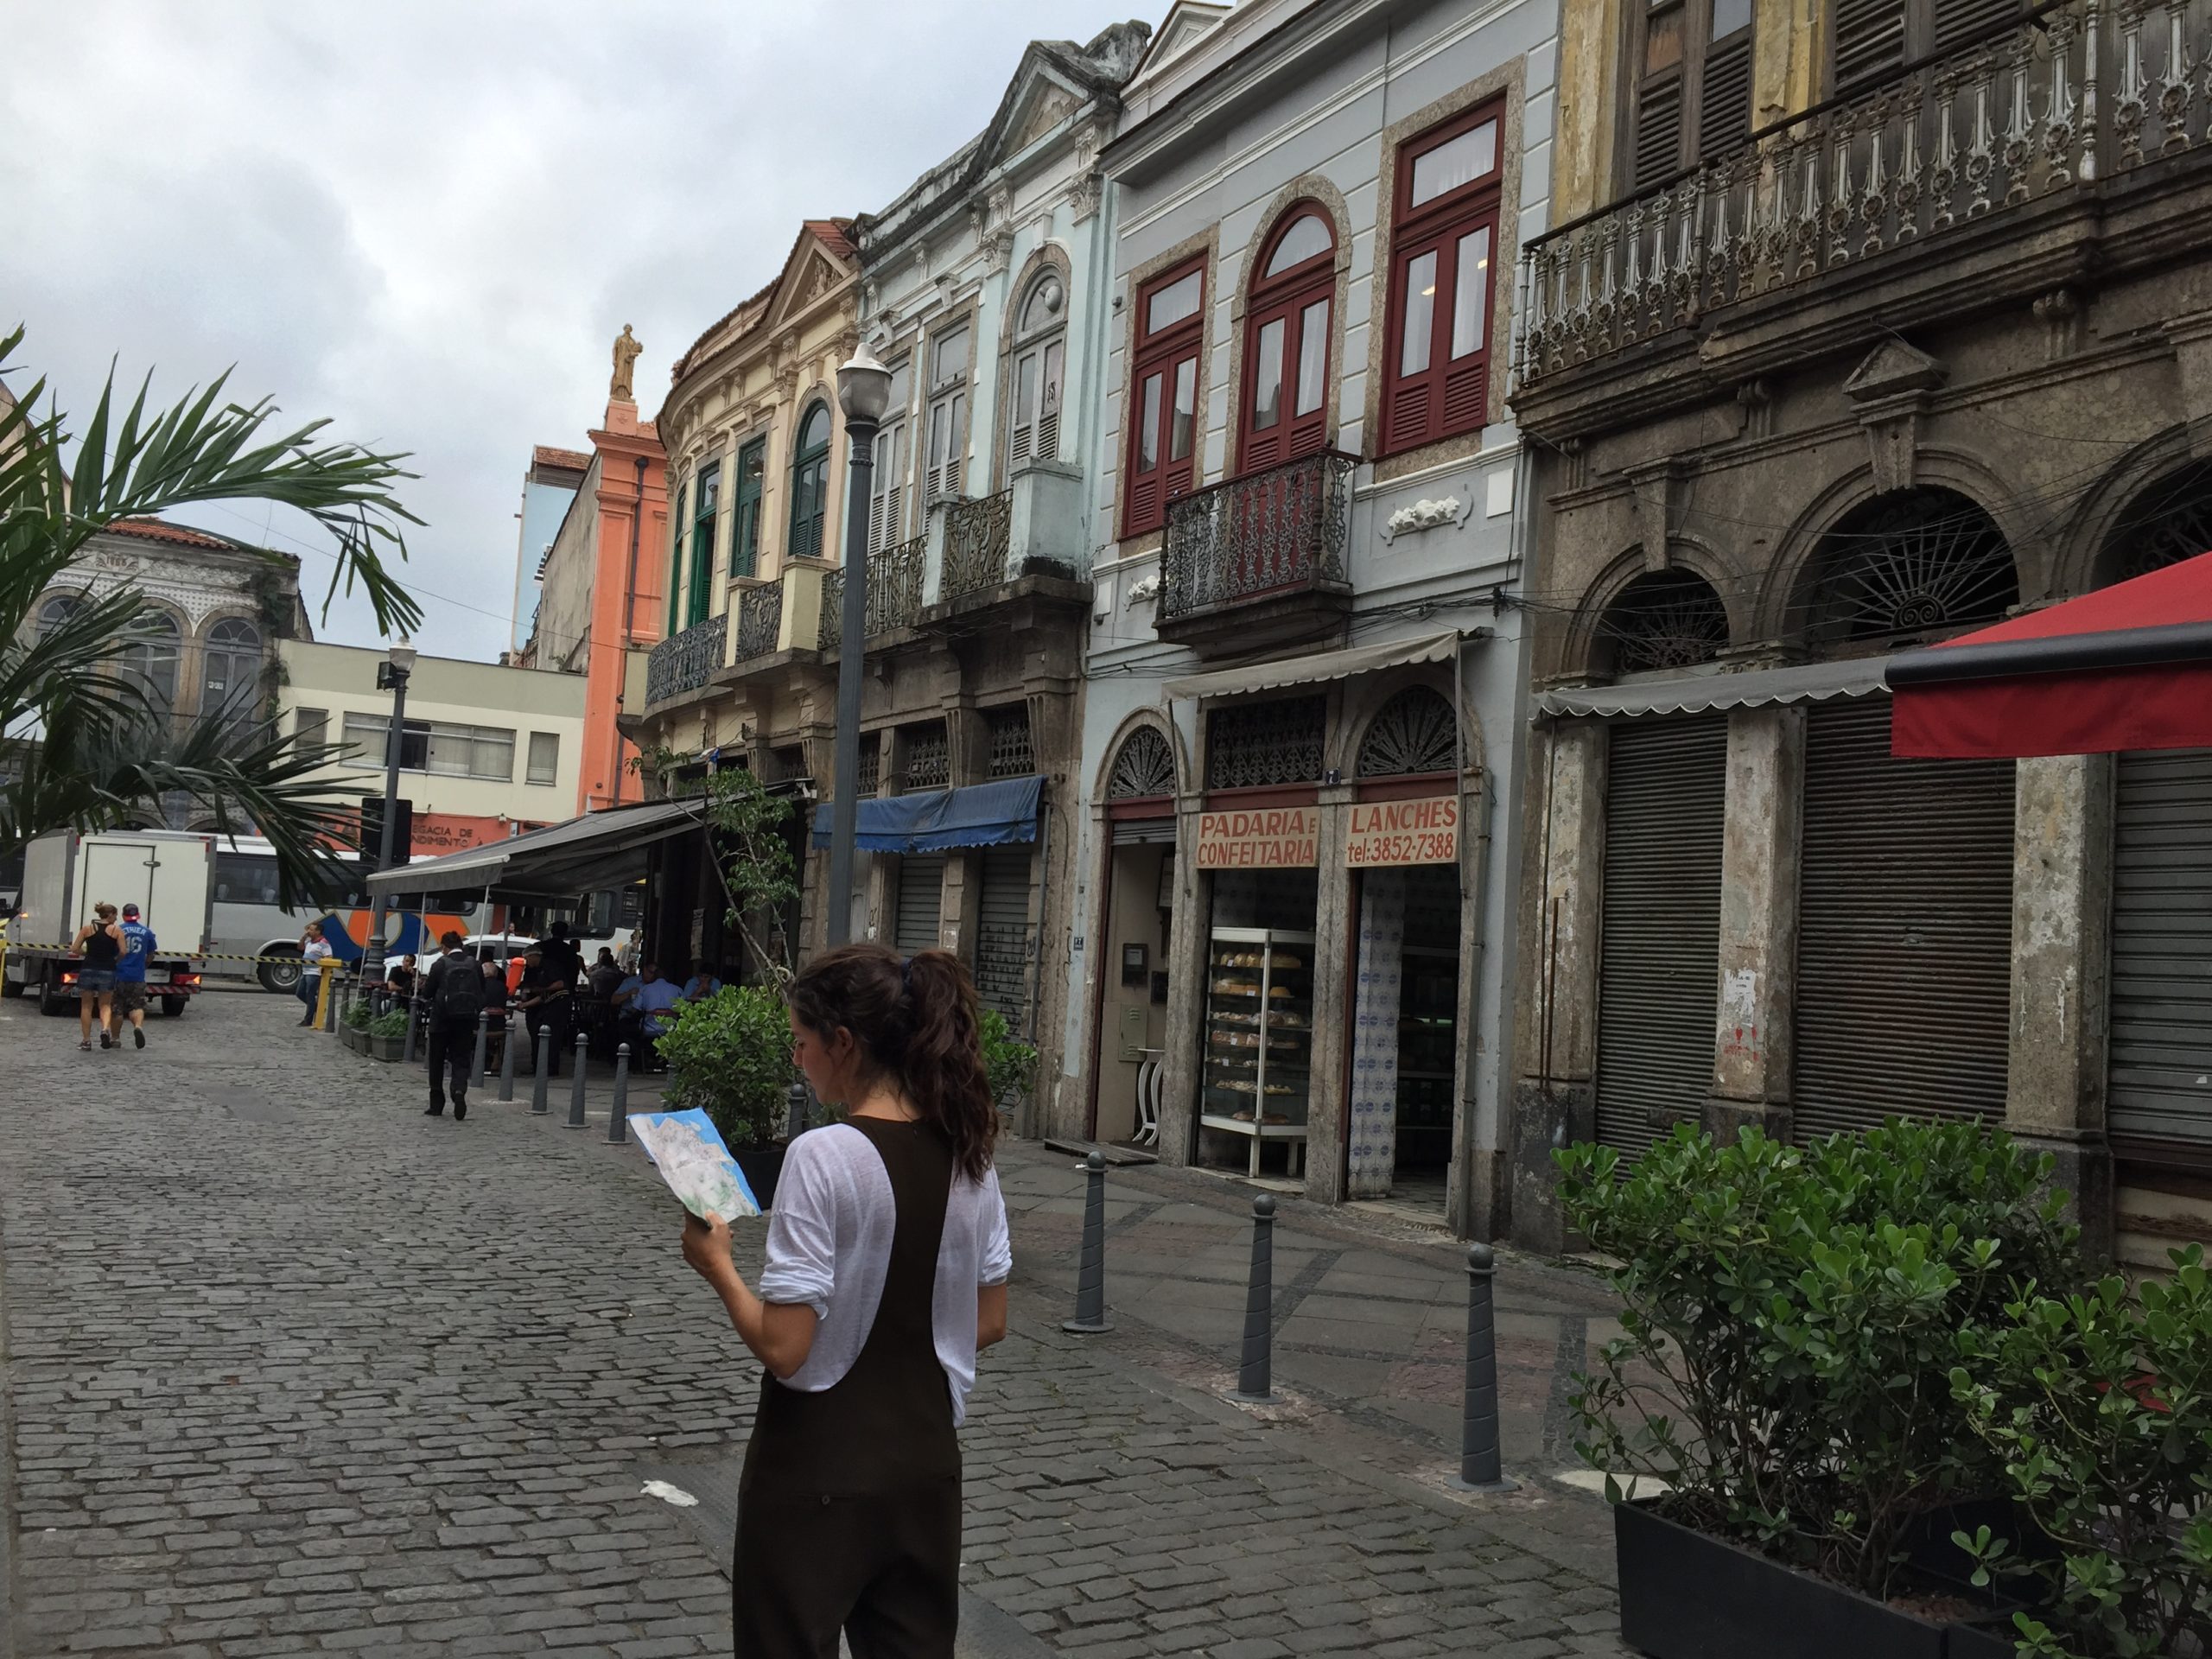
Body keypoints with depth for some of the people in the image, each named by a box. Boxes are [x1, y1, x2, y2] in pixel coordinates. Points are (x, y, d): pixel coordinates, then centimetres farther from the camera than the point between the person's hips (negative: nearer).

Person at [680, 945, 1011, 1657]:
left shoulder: (823, 1156, -20)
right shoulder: (969, 1155, -1)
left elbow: (783, 1347, -20)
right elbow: (988, 1323, 7)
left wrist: (717, 1264, -6)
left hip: (817, 1478, -5)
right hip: (927, 1467, 6)